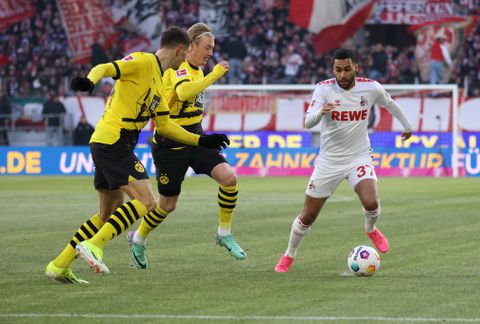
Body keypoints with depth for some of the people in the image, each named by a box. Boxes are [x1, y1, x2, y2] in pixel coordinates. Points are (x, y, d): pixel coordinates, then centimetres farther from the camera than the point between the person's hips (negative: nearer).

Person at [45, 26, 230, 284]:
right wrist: (89, 81, -41)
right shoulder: (143, 62, -6)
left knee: (108, 215, 15)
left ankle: (59, 265, 17)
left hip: (104, 145, 10)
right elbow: (106, 68, -20)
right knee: (146, 201, -17)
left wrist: (201, 141, 27)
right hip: (114, 143, -10)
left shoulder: (158, 81, 22)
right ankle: (93, 246, -22)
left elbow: (164, 125, 27)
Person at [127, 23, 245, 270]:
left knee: (229, 177, -15)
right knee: (168, 204, 4)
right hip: (171, 144, -7)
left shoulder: (196, 70, 10)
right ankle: (138, 239, 31)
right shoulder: (179, 68, -18)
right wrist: (215, 74, -36)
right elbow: (184, 92, -40)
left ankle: (224, 233, 1)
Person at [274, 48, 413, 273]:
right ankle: (289, 256, 30)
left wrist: (406, 125, 30)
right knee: (308, 216, 4)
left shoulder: (371, 88, -7)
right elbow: (308, 122, -24)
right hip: (329, 160, 0)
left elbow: (389, 104, 15)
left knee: (371, 203, -24)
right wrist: (321, 111, -46)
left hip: (359, 156, 0)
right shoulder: (324, 88, -13)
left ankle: (371, 229, 12)